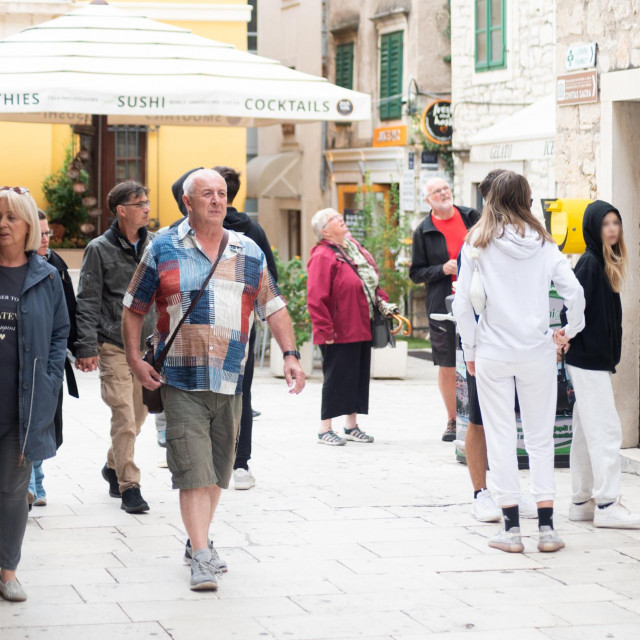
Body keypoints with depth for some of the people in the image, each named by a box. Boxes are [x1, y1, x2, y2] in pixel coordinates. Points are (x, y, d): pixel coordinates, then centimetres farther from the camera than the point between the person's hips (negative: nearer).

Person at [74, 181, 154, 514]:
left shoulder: (153, 247, 9)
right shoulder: (100, 249, -4)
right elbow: (87, 302, -5)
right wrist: (87, 347, -12)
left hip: (147, 346, 5)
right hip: (113, 346, -5)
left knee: (138, 414, 12)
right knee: (124, 418, -11)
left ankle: (114, 466, 34)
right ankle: (129, 486, -5)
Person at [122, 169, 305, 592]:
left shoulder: (248, 252, 9)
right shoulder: (164, 249, 1)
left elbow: (273, 307, 11)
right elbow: (134, 308, 7)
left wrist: (291, 354, 0)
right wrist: (135, 358, -2)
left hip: (231, 380, 4)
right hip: (181, 380, -3)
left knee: (219, 468, 13)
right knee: (193, 468, -10)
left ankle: (200, 539, 30)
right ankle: (201, 556, -9)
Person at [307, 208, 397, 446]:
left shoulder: (355, 247, 12)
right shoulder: (322, 256, -15)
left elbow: (372, 281, 22)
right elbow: (316, 297, -19)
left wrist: (382, 302, 8)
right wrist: (325, 330, -20)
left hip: (362, 329, 8)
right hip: (339, 333, -8)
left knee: (359, 376, 13)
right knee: (337, 378, -3)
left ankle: (351, 426, 24)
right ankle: (325, 430, 7)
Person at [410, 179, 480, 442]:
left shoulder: (471, 217, 8)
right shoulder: (423, 231, 2)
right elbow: (416, 273, 3)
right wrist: (442, 270, -12)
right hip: (443, 307, -1)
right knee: (447, 367, 2)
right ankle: (453, 420, 14)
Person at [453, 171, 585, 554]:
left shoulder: (477, 243, -2)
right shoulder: (543, 243, 1)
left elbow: (462, 303, -4)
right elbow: (574, 292, -4)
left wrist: (470, 350, 7)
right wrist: (570, 331, 13)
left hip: (493, 353, -1)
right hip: (537, 351, 1)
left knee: (501, 437, 5)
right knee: (541, 437, 9)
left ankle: (512, 529, 5)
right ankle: (547, 528, 8)